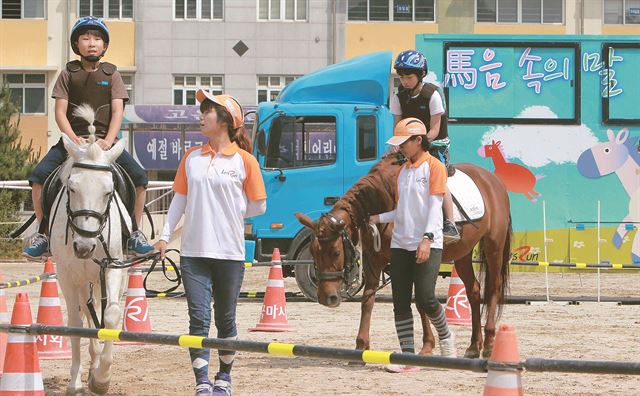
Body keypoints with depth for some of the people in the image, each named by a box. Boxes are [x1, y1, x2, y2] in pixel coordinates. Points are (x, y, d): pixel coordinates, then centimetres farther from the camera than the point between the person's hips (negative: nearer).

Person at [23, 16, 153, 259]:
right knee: (39, 176, -21)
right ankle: (42, 234, -7)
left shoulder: (111, 74, 7)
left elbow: (117, 112, -2)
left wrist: (108, 141, -19)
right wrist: (73, 138, -18)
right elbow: (60, 112, -1)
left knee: (139, 177, -19)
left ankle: (135, 234, -3)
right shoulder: (68, 74, 7)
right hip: (72, 138, 0)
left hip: (104, 140, 0)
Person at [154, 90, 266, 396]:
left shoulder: (244, 160, -2)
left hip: (229, 252, -2)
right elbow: (179, 199, 10)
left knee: (225, 319, 11)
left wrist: (228, 215, 1)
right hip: (194, 252, 2)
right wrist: (165, 236, 3)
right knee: (198, 318, -4)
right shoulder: (192, 158, 8)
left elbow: (258, 206, 3)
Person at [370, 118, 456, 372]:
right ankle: (408, 354, 4)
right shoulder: (402, 171, 17)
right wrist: (379, 218, 6)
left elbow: (435, 206, -11)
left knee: (425, 298, -15)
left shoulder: (434, 167, -4)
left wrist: (427, 238, -21)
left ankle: (445, 336, 13)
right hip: (400, 244, 7)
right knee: (400, 302, 1)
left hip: (427, 245, -7)